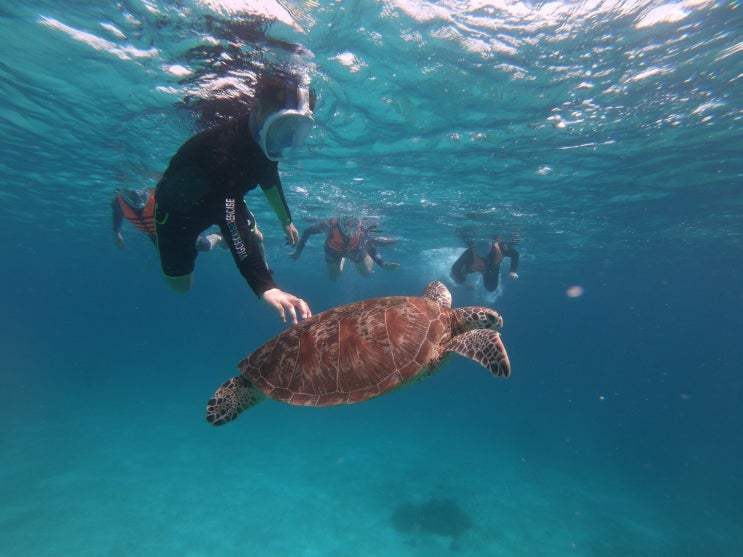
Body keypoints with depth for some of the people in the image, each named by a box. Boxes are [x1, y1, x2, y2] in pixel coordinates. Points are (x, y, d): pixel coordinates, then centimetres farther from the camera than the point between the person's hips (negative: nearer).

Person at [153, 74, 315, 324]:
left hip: (216, 197, 6)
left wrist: (286, 221, 10)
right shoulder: (224, 148, -44)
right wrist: (265, 287, -63)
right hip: (178, 206, -5)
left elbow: (269, 179, 3)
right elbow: (230, 223, -54)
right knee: (180, 284, 3)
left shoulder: (265, 141, -19)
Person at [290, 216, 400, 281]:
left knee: (367, 273, 14)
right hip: (334, 251, 1)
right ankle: (343, 260, 45)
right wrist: (298, 251, -22)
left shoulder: (362, 230, -40)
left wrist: (383, 264, -45)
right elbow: (307, 231, -24)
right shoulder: (329, 224, -42)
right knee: (333, 278, 15)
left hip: (355, 250, 0)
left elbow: (371, 249, -28)